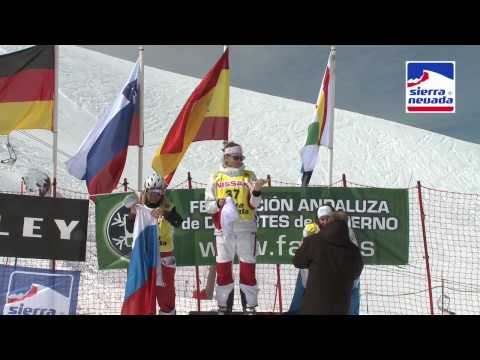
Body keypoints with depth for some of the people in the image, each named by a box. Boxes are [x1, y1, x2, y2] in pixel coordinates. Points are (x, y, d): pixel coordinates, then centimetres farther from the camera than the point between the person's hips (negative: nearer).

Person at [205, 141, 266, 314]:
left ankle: (250, 306, 10)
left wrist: (256, 191, -20)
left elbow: (254, 204, -1)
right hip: (223, 229, 0)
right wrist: (218, 204, -12)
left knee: (248, 267, 2)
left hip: (246, 228, 0)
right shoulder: (216, 177, 8)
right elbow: (208, 206, 8)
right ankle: (223, 306, 14)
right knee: (223, 267, 3)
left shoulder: (249, 176, 7)